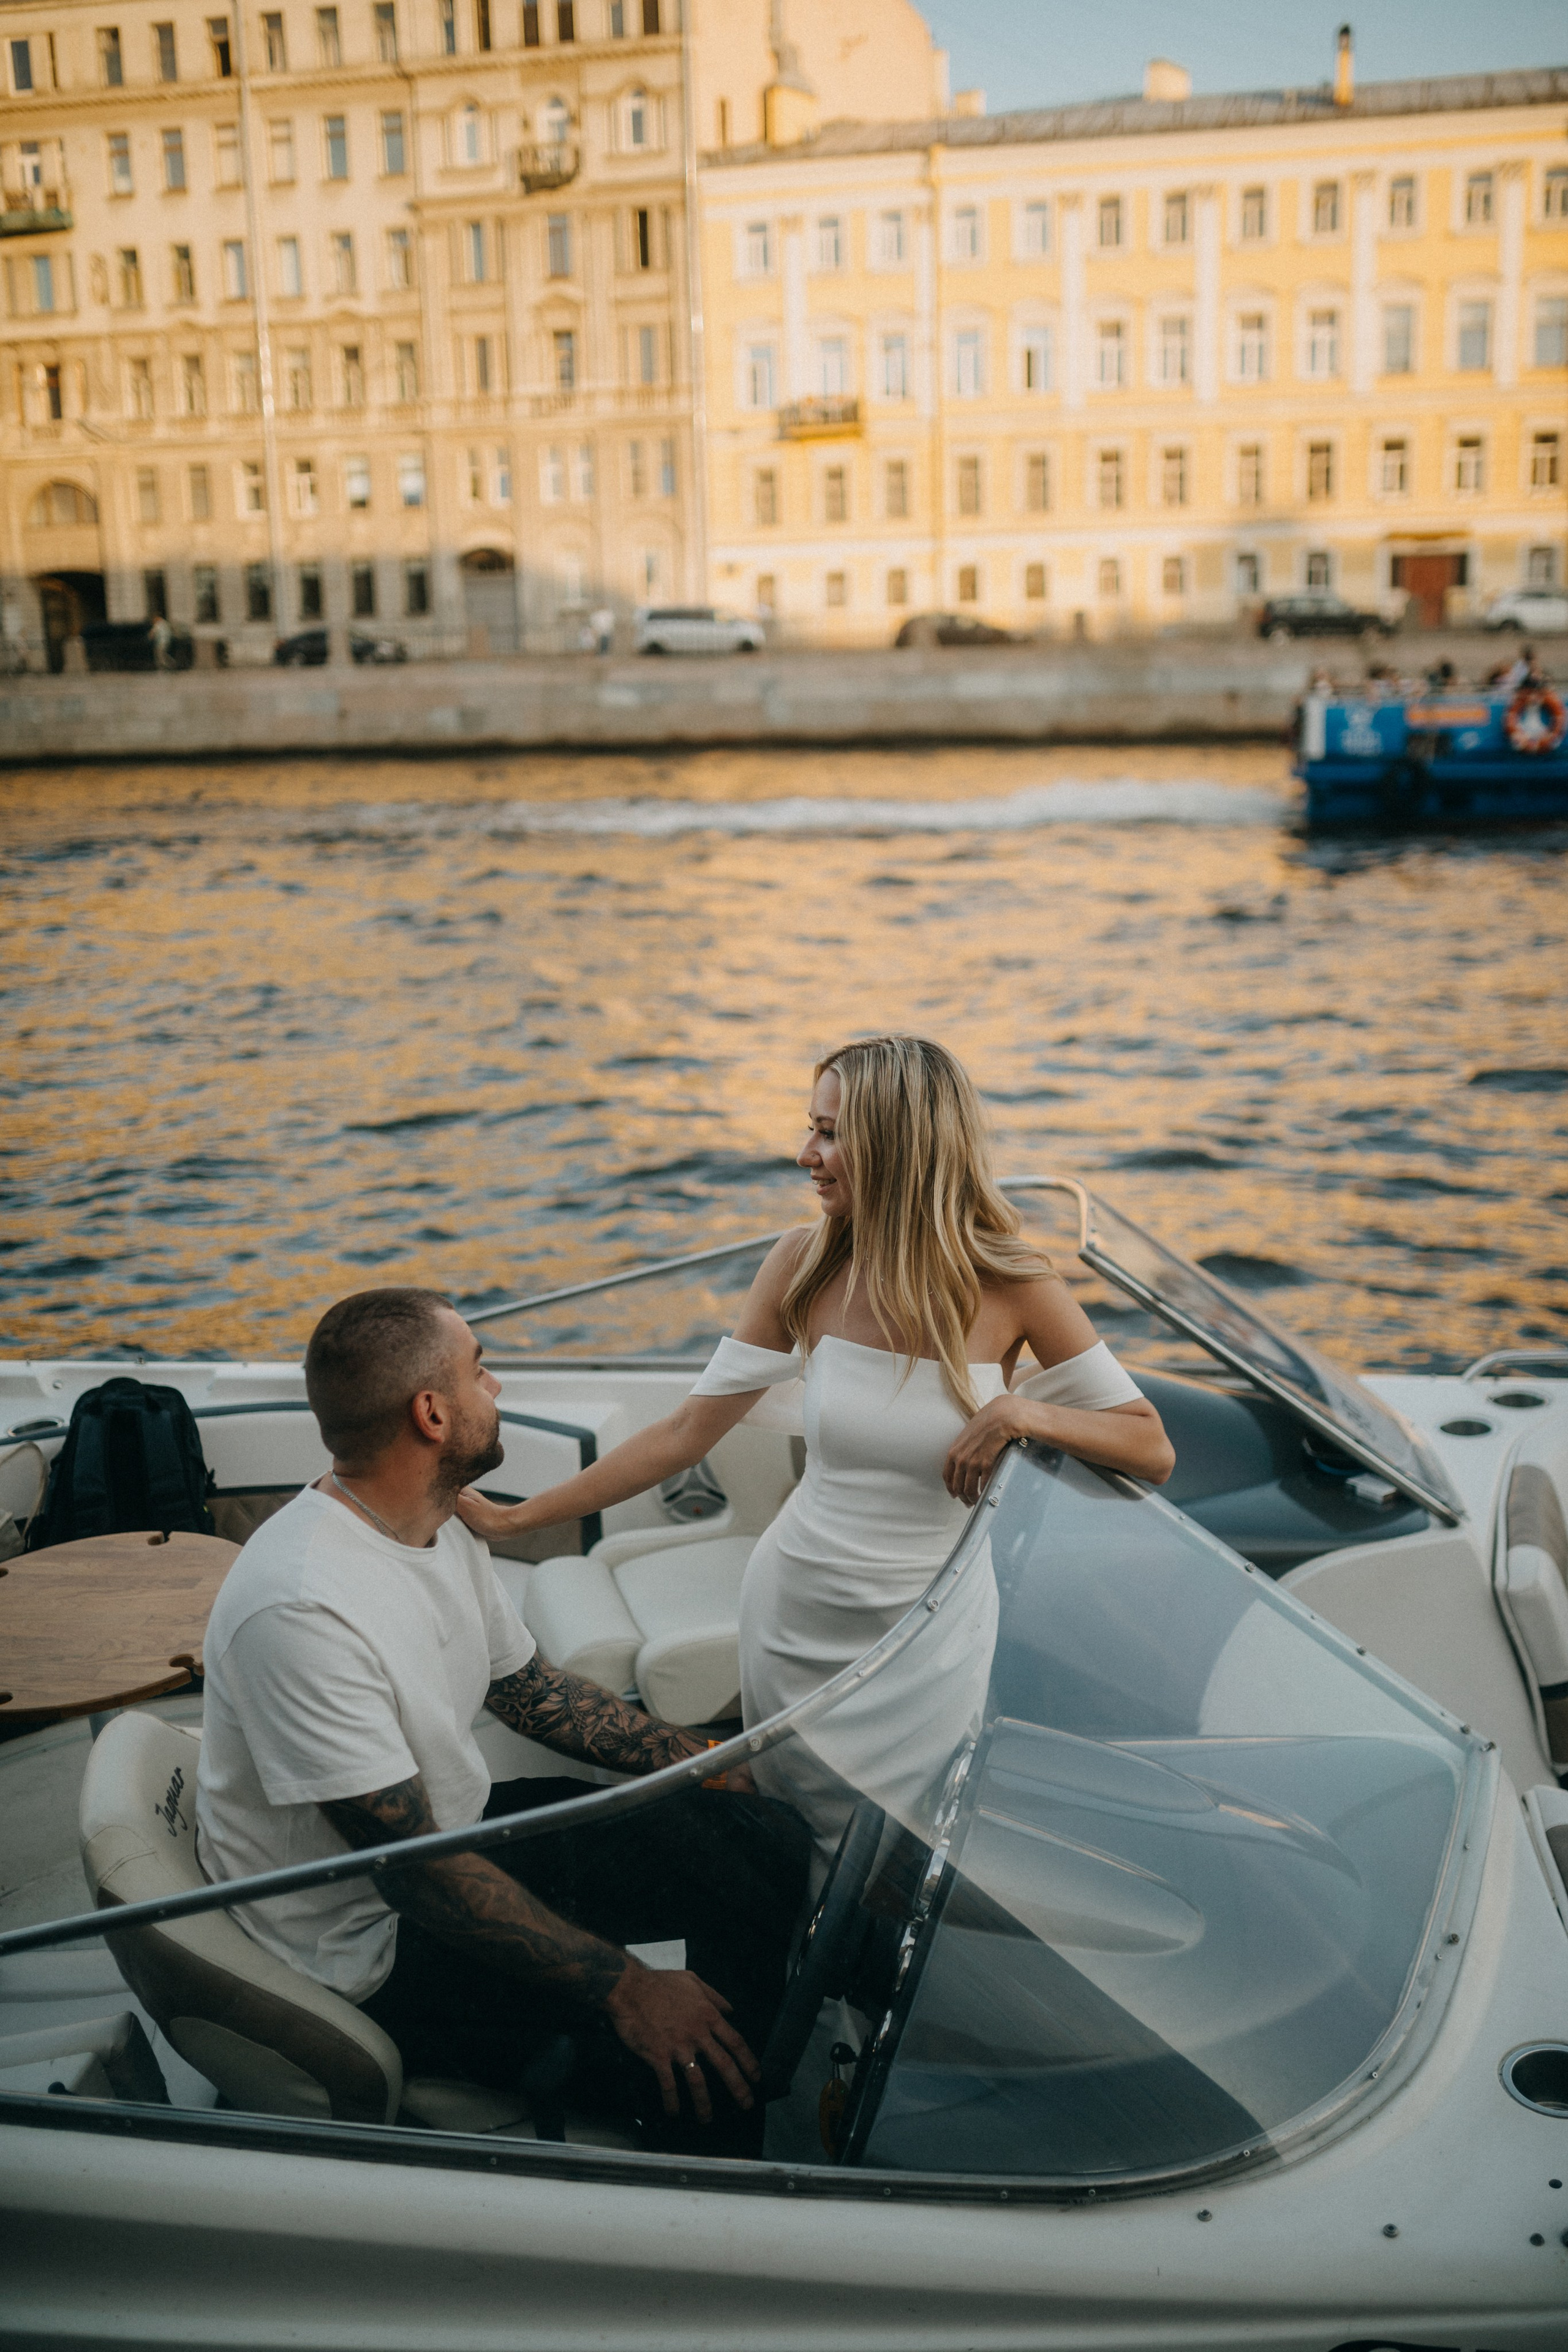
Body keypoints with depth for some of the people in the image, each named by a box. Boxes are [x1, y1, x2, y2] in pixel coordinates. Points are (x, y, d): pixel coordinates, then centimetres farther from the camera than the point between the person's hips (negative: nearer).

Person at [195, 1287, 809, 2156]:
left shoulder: (438, 1529, 0)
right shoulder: (301, 1608, -31)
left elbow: (529, 1690, 15)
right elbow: (413, 1871, -30)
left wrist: (699, 1758, 8)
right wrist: (627, 1989, -29)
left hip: (463, 1832, 9)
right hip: (372, 1949, -9)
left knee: (763, 1844, 1)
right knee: (685, 2043, -20)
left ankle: (737, 2118, 19)